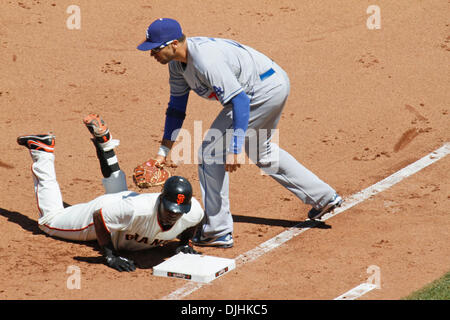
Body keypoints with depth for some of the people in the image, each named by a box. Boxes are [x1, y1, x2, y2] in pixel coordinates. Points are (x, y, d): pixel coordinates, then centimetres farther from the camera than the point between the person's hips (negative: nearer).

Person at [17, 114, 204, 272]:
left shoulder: (194, 212, -33)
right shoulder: (140, 209, -48)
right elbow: (99, 217, -35)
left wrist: (185, 243, -15)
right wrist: (110, 256, -34)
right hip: (104, 208, -5)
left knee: (117, 191, 43)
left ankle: (103, 142, 49)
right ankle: (41, 149, 26)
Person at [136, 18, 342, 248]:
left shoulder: (205, 59, -30)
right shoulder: (177, 62, 1)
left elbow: (240, 100, -33)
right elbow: (176, 107, 11)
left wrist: (235, 149, -37)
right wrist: (163, 151, 8)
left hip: (266, 89, -11)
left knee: (211, 151, -10)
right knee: (260, 151, 29)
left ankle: (218, 232, -5)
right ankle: (323, 197, 39)